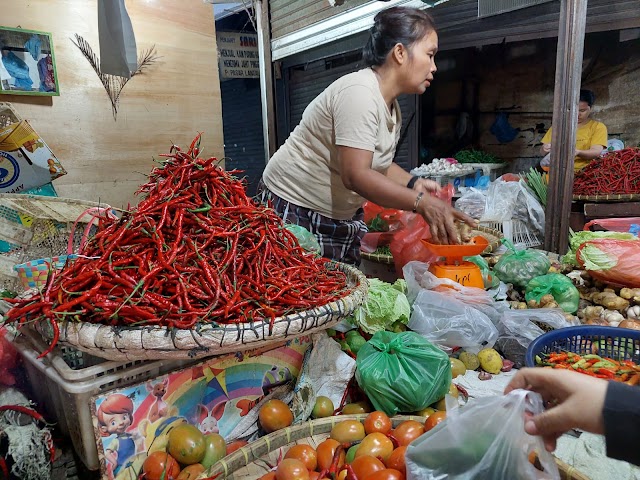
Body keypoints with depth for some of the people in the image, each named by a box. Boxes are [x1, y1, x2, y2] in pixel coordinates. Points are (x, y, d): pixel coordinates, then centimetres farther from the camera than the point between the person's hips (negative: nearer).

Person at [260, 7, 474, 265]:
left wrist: (415, 183, 0)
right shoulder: (359, 92, -22)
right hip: (296, 211, -9)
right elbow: (356, 175, -29)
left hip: (343, 217, 9)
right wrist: (422, 202, -28)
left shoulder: (391, 105, 7)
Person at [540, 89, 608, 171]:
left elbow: (596, 152, -5)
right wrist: (546, 149, -10)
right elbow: (544, 152, 14)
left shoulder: (598, 127, 10)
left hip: (582, 172, -2)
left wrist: (578, 152, -25)